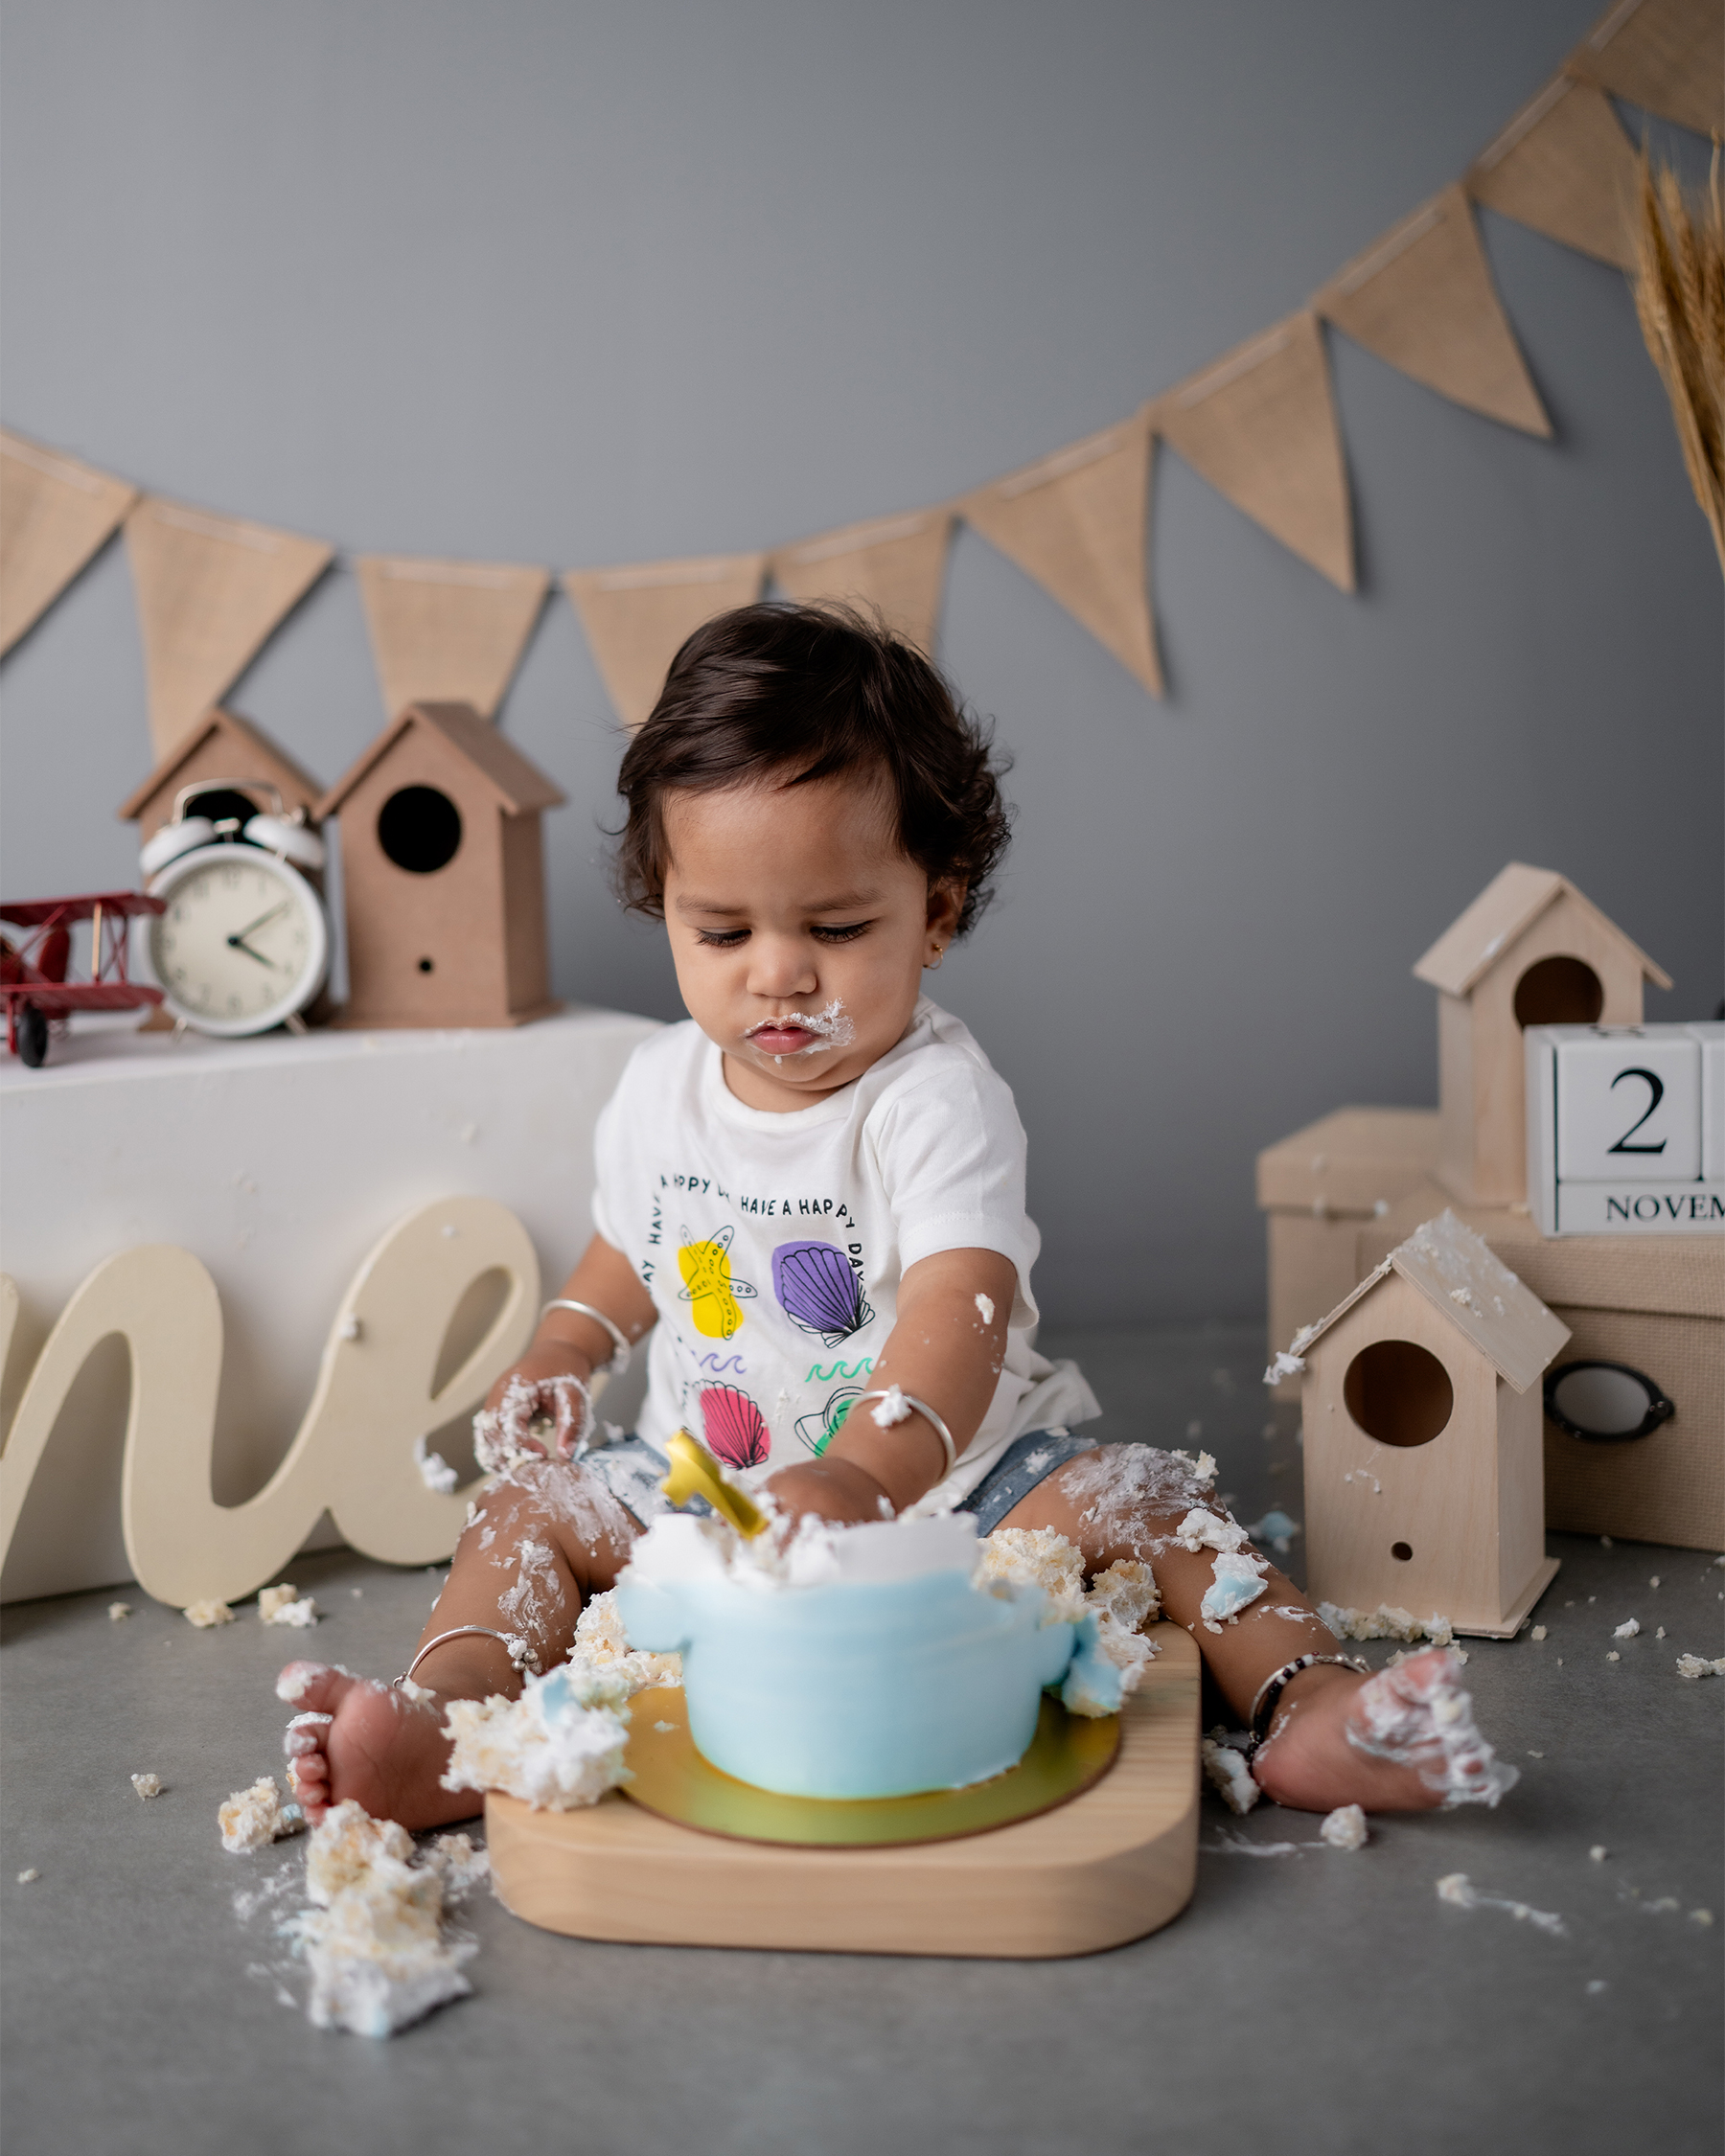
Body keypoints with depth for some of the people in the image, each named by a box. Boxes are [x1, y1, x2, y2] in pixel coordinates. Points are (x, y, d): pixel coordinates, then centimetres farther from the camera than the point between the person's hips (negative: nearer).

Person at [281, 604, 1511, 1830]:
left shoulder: (938, 1099, -18)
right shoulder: (661, 1089, 1)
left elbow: (958, 1318, -35)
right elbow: (628, 1258, 21)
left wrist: (867, 1477, -53)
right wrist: (558, 1361, 0)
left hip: (944, 1480, -4)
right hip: (701, 1488, 4)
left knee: (1129, 1498, -24)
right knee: (535, 1511, -13)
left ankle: (1307, 1703, -26)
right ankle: (449, 1724, -31)